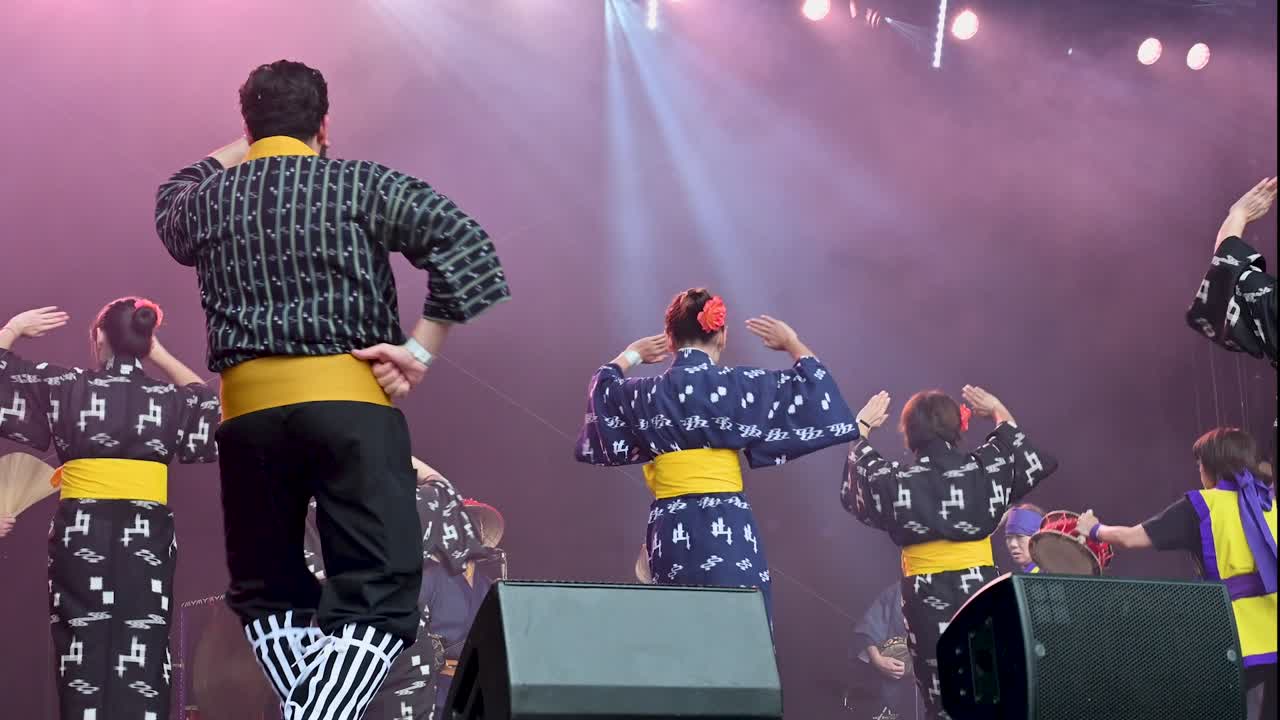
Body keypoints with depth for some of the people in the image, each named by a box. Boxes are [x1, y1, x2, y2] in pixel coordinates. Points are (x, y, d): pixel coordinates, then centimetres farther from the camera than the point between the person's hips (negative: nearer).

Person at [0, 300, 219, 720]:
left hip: (81, 531, -1)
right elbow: (211, 407, 29)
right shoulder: (171, 399, 6)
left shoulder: (66, 385, 2)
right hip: (147, 534, 1)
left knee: (84, 654, -2)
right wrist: (162, 357, 27)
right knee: (142, 657, -1)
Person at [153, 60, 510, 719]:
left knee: (266, 592, 18)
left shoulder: (206, 201, 14)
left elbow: (172, 204, 40)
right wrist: (420, 348, -5)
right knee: (378, 591, -4)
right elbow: (465, 246, -9)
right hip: (350, 399, -3)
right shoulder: (363, 185, 4)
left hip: (248, 408, 3)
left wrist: (231, 154, 54)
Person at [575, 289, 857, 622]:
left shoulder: (645, 392, 6)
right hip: (727, 528, -3)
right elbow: (813, 392, 6)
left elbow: (603, 387, 29)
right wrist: (794, 344, 20)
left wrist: (629, 356, 44)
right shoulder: (737, 384, -3)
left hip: (668, 533, 3)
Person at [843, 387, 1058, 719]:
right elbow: (1034, 461, 20)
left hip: (927, 600, -2)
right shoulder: (985, 467, -2)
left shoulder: (896, 481, -6)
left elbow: (853, 489, 17)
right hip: (980, 591, 2)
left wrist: (861, 429, 24)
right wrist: (1000, 412, 28)